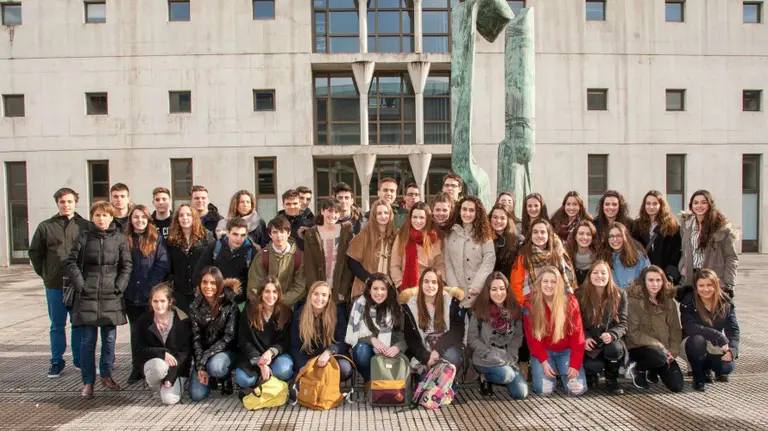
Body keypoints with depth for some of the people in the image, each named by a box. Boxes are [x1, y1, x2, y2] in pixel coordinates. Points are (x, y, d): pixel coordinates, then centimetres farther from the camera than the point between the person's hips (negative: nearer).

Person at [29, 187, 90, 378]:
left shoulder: (85, 226, -1)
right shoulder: (45, 227, 3)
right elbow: (34, 252, 11)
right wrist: (45, 274, 6)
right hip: (55, 285, 1)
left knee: (79, 324, 8)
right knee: (57, 325, 11)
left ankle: (80, 359, 20)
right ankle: (56, 361, 21)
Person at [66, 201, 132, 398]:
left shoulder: (120, 238, 2)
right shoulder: (84, 237, 2)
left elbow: (126, 266, 3)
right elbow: (72, 263, 2)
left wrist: (119, 287, -5)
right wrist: (81, 285, -6)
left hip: (111, 297, 1)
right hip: (87, 297, -1)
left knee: (109, 339, 9)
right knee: (88, 340, 2)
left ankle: (106, 375, 25)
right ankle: (88, 382, 11)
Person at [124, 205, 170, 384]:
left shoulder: (156, 239, 1)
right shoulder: (125, 239, 6)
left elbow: (163, 265, -6)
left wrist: (151, 285, -13)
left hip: (151, 295, -2)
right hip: (131, 295, 2)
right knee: (136, 331, 11)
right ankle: (137, 368, 20)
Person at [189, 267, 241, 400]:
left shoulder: (229, 304, -15)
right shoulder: (195, 306, -4)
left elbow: (229, 336, -17)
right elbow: (196, 338, -6)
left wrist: (205, 357, -23)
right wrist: (200, 366, -16)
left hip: (225, 349, -3)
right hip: (203, 353, 3)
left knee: (214, 366, -37)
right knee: (196, 395, -12)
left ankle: (226, 378, 0)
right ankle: (211, 378, 22)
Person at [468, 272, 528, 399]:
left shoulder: (514, 309, 2)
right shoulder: (480, 310, -8)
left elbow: (518, 336, 5)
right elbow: (472, 339, -6)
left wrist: (510, 356, -9)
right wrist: (490, 354, -16)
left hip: (507, 360, 4)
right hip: (485, 359, -4)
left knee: (521, 393, -9)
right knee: (507, 375, -31)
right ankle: (485, 378, 1)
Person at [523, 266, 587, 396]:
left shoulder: (570, 301, -12)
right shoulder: (530, 304, -12)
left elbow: (577, 335, -11)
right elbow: (532, 337, -7)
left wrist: (575, 365, -17)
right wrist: (544, 361, -17)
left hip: (566, 351, 1)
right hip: (543, 352, 0)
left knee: (577, 389, -15)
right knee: (544, 390, -18)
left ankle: (563, 372, 18)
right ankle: (553, 372, 17)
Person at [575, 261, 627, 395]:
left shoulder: (619, 295, -3)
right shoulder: (580, 294, -5)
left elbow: (622, 323, -7)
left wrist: (612, 335, -28)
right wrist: (585, 338, -22)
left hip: (610, 340, 1)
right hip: (589, 343, -1)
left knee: (614, 348, -35)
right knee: (593, 366, -29)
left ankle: (611, 381, -4)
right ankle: (591, 374, 14)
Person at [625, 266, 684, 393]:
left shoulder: (669, 302, 8)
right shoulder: (633, 301, -12)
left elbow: (675, 329, 5)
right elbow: (633, 332, -15)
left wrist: (673, 351, -9)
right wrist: (658, 346, -18)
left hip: (664, 349, 5)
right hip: (639, 347, -5)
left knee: (677, 386, -8)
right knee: (659, 356, -36)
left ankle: (653, 370, 23)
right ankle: (637, 368, -3)